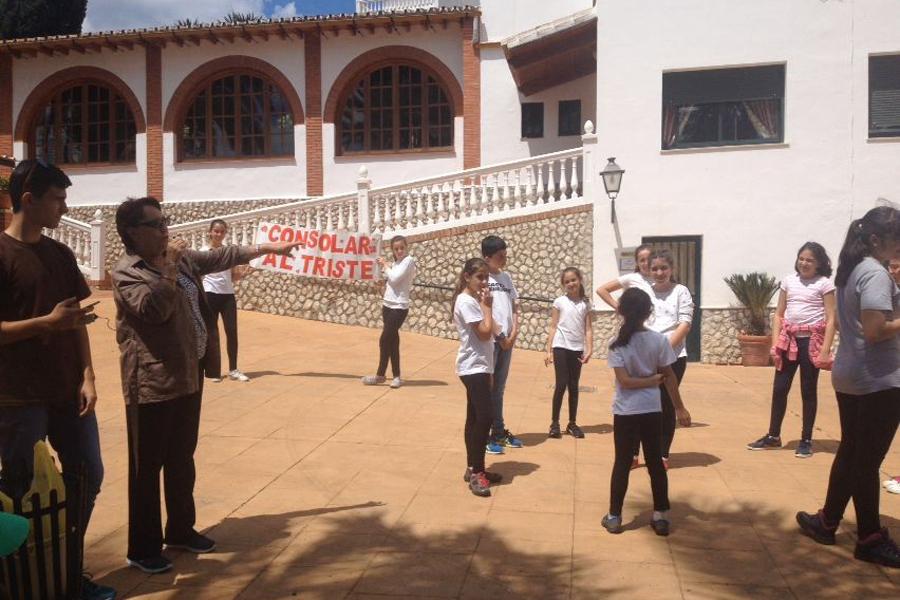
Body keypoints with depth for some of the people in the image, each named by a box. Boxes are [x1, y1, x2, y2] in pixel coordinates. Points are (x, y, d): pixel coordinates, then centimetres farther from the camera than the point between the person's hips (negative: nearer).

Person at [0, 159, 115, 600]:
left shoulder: (60, 254, 8)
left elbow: (77, 319, 9)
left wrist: (88, 376, 0)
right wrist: (49, 321, -21)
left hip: (68, 392, 6)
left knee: (87, 477, 11)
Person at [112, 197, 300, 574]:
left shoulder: (182, 258, 10)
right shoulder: (126, 272, -12)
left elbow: (221, 257, 19)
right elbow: (154, 309, -27)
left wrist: (269, 248, 21)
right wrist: (169, 266, -22)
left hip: (188, 375, 8)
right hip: (152, 382, -8)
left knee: (182, 459, 17)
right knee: (148, 466, 2)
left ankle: (180, 530, 32)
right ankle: (143, 548, 13)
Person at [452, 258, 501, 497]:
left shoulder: (474, 300, 15)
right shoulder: (466, 301, -15)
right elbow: (485, 332, -20)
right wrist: (487, 306, -13)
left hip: (479, 366, 10)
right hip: (473, 367, -10)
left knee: (475, 417, 13)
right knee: (485, 416, -14)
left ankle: (474, 469, 20)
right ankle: (476, 472, -7)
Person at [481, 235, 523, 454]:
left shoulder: (506, 277, 13)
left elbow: (514, 306, 14)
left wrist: (514, 332, 0)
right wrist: (501, 336, -11)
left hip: (507, 340, 7)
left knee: (498, 388, 15)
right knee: (485, 388, -1)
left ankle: (499, 431, 24)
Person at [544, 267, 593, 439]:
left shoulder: (585, 304, 6)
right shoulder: (559, 302, 0)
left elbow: (588, 329, 4)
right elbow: (553, 327, 0)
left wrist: (589, 350, -7)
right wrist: (548, 350, -6)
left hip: (577, 349, 2)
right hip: (561, 347, -2)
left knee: (574, 386, 9)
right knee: (561, 384, -3)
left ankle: (572, 423, 17)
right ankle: (554, 423, 6)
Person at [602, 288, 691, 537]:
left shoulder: (617, 344, -11)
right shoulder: (659, 340, -6)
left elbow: (624, 381, -17)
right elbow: (669, 377, -2)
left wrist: (653, 380, -5)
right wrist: (680, 408, 6)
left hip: (625, 412, -2)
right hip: (652, 411, 2)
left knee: (622, 463, 8)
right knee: (655, 462, 13)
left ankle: (614, 517, 15)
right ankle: (661, 517, 20)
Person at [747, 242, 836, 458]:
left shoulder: (824, 284, -5)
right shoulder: (788, 280, 6)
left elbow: (831, 319, -8)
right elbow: (778, 314, 9)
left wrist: (825, 349, -15)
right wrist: (776, 342, 1)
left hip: (812, 340, -4)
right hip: (789, 339, 4)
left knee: (808, 391, 5)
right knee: (779, 388, 7)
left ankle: (806, 440, 16)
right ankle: (773, 436, 19)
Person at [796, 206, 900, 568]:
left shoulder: (849, 270, 12)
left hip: (848, 376, 9)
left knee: (849, 452, 17)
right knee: (868, 460, 2)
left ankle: (826, 522, 25)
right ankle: (871, 540, 15)